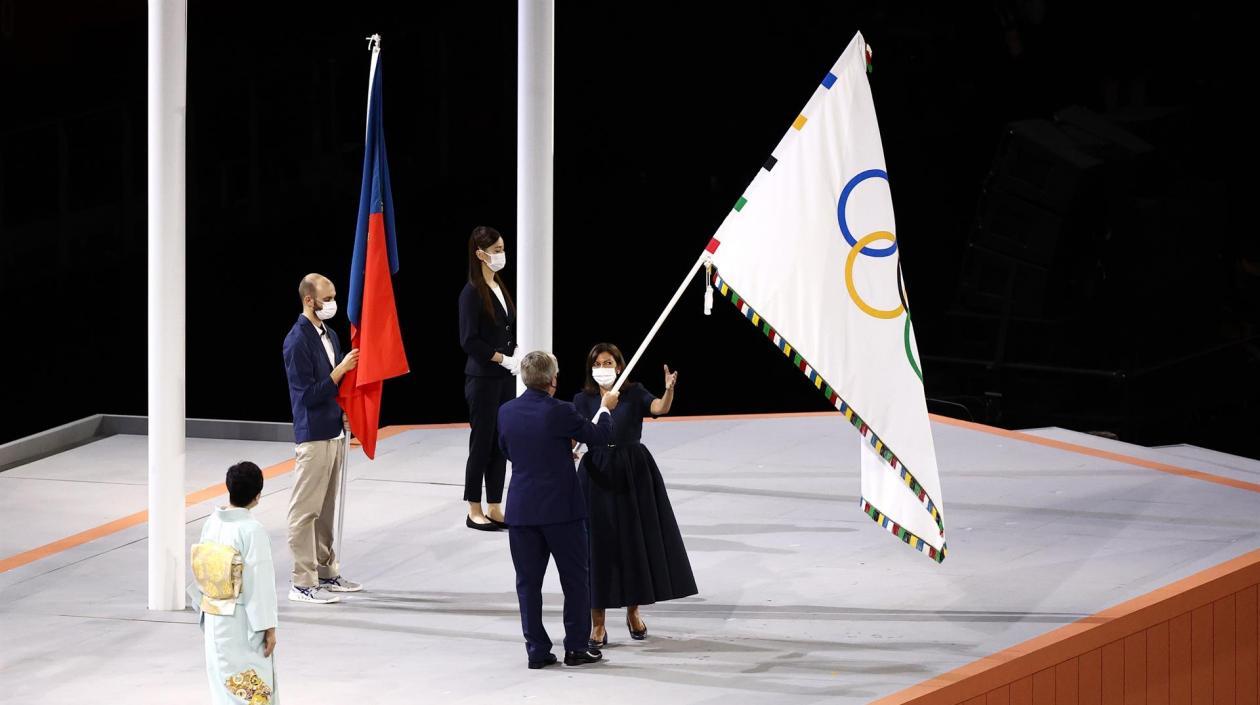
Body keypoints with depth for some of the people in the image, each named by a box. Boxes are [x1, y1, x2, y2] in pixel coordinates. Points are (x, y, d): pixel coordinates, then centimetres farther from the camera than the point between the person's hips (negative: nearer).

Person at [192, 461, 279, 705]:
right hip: (242, 621, -7)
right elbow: (260, 582, -18)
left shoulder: (212, 523, -1)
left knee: (223, 679, 17)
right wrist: (268, 627, -11)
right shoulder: (252, 530, -20)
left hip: (214, 618, 7)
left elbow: (200, 571, 7)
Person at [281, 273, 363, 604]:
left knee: (326, 509, 16)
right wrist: (341, 369, -19)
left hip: (334, 432, 9)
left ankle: (326, 572, 24)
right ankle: (303, 583, -2)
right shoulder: (298, 341, -15)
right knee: (305, 511, -4)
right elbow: (309, 394, -18)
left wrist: (344, 412, 5)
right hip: (313, 436, -9)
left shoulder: (329, 335, 11)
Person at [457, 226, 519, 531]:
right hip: (483, 379, -7)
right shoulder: (472, 293, -12)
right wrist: (504, 359, -15)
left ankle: (494, 508, 16)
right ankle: (474, 512, 8)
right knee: (482, 443, -1)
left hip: (505, 377, 7)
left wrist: (516, 354, -2)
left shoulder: (500, 287, 10)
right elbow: (469, 340, -15)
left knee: (501, 444, 9)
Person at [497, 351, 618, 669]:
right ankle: (576, 648, 11)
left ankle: (537, 650, 9)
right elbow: (599, 436, -4)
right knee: (575, 579, 9)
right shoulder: (560, 412, -15)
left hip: (522, 511, 4)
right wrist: (606, 408, 17)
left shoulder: (506, 412, 0)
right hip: (561, 508, -4)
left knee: (528, 582, 8)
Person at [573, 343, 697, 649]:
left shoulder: (634, 392, 1)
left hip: (634, 474, 1)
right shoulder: (583, 399, 3)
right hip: (598, 475, -1)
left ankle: (633, 612, 25)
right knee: (599, 544, -2)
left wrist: (669, 389, -37)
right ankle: (597, 624, 3)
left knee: (637, 541, 7)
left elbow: (660, 408, -17)